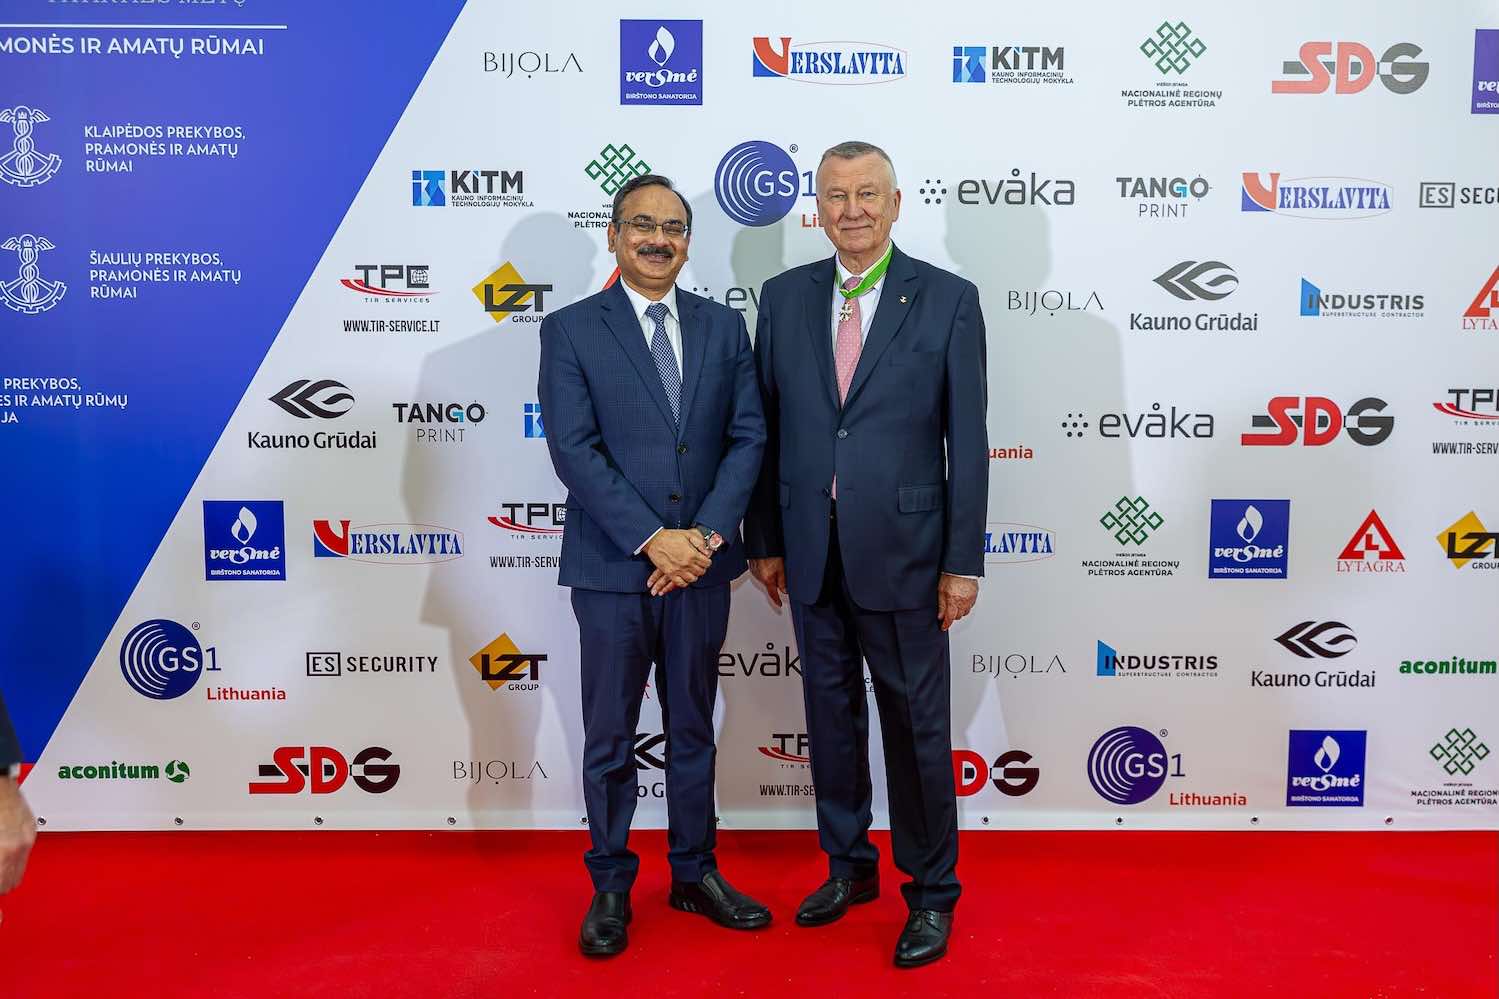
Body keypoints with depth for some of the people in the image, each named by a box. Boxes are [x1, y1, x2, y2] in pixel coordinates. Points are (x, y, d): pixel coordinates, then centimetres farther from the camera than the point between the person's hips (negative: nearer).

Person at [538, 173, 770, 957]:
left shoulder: (723, 327, 7)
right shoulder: (570, 330, -2)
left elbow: (748, 437, 1)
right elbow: (574, 451, -11)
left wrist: (707, 534, -12)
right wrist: (652, 538, -18)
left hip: (700, 563, 3)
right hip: (612, 568, -3)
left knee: (693, 729, 15)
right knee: (609, 738, 9)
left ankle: (694, 874, 31)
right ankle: (611, 885, 26)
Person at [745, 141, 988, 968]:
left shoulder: (947, 300, -4)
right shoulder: (784, 296, 5)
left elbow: (968, 439, -5)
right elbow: (766, 426, 7)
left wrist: (964, 561, -7)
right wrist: (763, 540, 6)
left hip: (901, 549, -3)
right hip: (810, 550, 3)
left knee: (917, 724, 7)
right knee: (830, 713, 15)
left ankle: (932, 891, 25)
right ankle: (848, 865, 35)